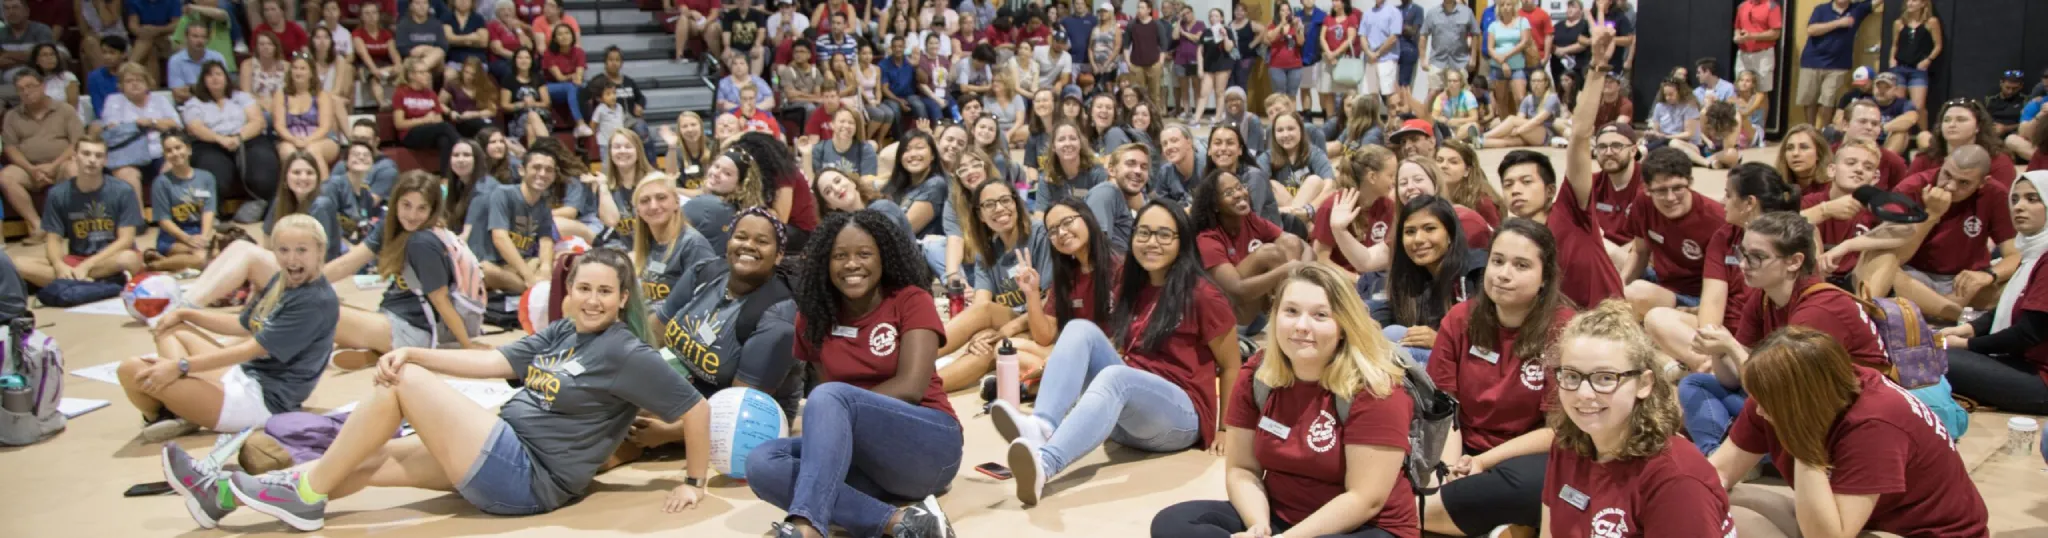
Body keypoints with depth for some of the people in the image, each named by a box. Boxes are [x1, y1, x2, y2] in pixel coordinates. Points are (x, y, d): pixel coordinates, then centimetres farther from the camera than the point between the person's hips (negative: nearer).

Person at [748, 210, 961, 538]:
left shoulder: (911, 301, -2)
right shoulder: (814, 316, 10)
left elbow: (911, 387, -12)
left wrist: (835, 408, -11)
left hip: (928, 445, -5)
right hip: (860, 454, 5)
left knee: (829, 397, -31)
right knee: (761, 465, -24)